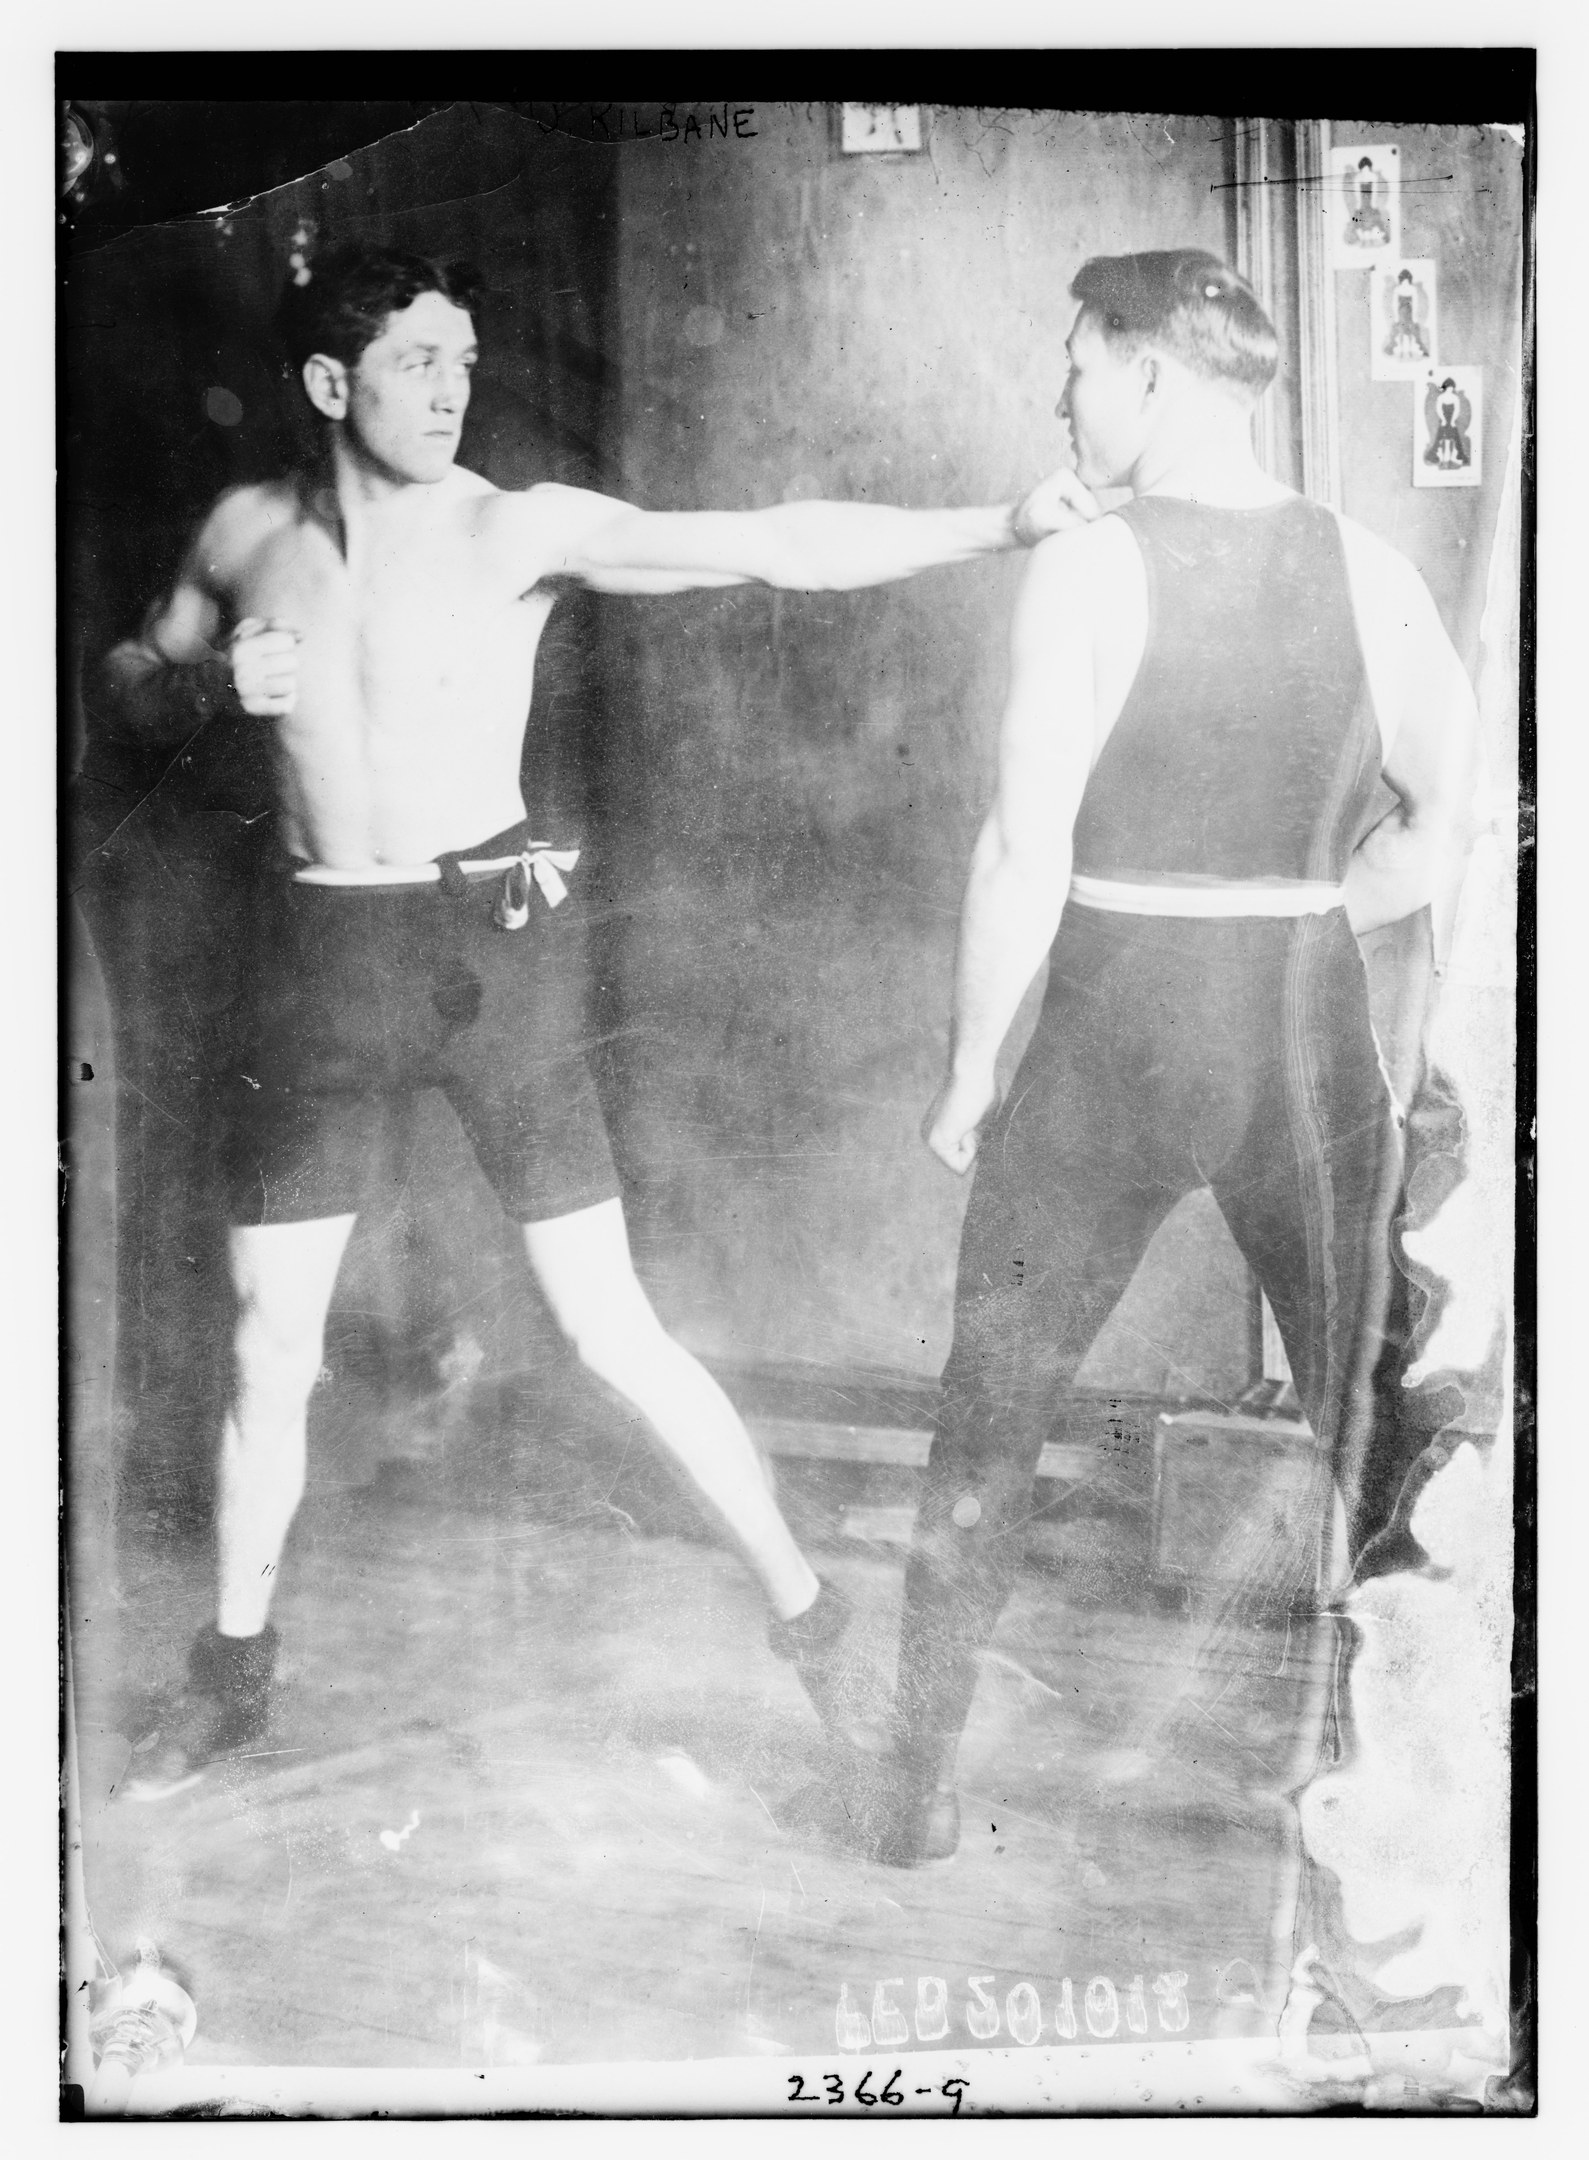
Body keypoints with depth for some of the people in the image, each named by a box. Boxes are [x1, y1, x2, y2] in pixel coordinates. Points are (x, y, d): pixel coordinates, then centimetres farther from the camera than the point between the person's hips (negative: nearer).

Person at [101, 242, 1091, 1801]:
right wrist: (206, 674, -4)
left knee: (610, 1329, -3)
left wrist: (1000, 526, -30)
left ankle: (808, 1615, 14)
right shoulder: (247, 534, 5)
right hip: (317, 949, 4)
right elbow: (130, 677, 21)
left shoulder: (518, 529, -8)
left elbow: (767, 546, -19)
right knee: (270, 1340, 10)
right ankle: (233, 1672, 30)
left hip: (488, 936, -3)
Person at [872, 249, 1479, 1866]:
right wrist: (1288, 925, 11)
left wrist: (967, 1073, -4)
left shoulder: (1088, 567, -11)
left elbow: (1027, 851, -14)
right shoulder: (1366, 569, 0)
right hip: (1311, 1047, 3)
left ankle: (922, 1787, 22)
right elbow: (1452, 831, 0)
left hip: (1112, 1044, -3)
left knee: (987, 1423, 14)